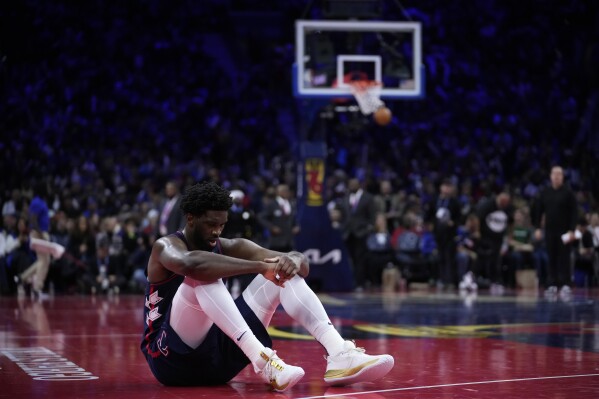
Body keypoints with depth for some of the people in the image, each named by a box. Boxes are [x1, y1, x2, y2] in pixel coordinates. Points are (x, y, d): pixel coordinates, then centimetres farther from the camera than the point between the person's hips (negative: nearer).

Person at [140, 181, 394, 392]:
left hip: (218, 351, 6)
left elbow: (303, 264, -1)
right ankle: (262, 360, -45)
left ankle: (339, 354, -25)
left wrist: (293, 261, -26)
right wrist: (259, 266, -40)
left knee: (285, 273, -4)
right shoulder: (166, 247, -11)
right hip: (173, 357, -6)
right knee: (202, 276, -32)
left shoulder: (229, 248, 8)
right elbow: (192, 263, -39)